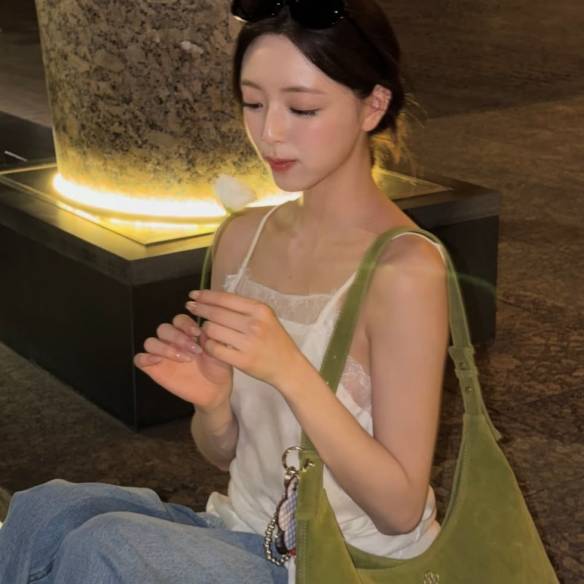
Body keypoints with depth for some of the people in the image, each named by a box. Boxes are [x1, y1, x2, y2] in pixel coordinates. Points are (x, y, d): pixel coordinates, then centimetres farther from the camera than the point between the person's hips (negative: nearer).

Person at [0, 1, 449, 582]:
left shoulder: (403, 271, -19)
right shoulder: (242, 237, 1)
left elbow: (401, 509, -17)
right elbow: (226, 453, 9)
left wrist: (289, 371, -28)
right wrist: (212, 402, -14)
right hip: (244, 533, 6)